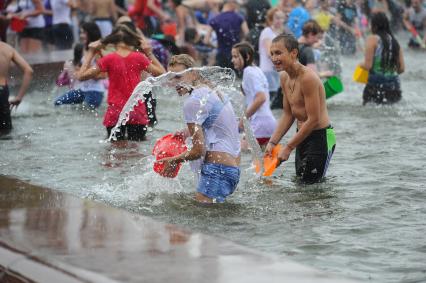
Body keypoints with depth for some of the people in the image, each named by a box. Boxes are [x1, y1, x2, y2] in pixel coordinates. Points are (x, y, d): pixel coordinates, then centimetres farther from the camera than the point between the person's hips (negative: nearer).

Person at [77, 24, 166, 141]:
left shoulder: (109, 59, -5)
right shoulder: (139, 58, -1)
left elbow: (81, 76, -2)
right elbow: (161, 73, 10)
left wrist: (91, 53, 5)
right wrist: (149, 53, 13)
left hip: (115, 111, -1)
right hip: (137, 112, 1)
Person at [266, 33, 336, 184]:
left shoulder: (308, 78, -23)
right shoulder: (284, 77, 5)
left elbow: (313, 120, -23)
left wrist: (289, 147, -18)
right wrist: (272, 142, 0)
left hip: (320, 137, -9)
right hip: (302, 135, 9)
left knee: (310, 184, -9)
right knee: (299, 180, 16)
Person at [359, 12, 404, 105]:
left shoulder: (372, 39, -5)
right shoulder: (394, 41, 10)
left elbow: (368, 65, -11)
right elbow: (401, 68, 9)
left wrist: (360, 65, 11)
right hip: (394, 86, 6)